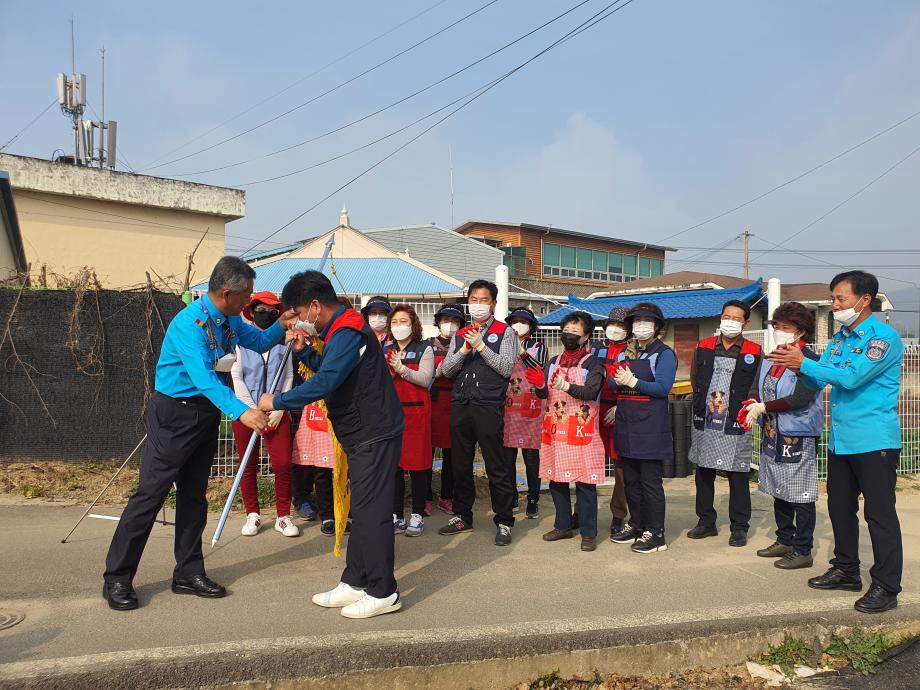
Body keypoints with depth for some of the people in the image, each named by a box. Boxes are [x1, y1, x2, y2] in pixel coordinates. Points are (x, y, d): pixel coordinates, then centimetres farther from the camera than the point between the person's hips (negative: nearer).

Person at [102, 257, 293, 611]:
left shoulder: (229, 319, 2)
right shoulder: (190, 323, -25)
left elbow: (259, 341, 18)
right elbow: (205, 379, -36)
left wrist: (281, 325, -3)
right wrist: (241, 411, -47)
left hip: (206, 414, 8)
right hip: (174, 413, -8)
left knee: (194, 495, 13)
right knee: (151, 492, -5)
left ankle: (188, 573, 22)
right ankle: (117, 578, 7)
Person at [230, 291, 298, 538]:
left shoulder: (283, 342, 7)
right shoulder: (241, 341, 2)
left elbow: (288, 377, 5)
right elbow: (236, 377, -3)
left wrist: (279, 409, -6)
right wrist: (253, 410, -10)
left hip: (276, 412, 1)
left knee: (283, 464, -5)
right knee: (248, 465, 6)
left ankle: (283, 516, 8)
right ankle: (252, 515, 19)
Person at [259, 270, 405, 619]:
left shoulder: (347, 334, -19)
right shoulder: (341, 330, 15)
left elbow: (324, 382, -28)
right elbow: (328, 369, 24)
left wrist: (278, 401, -19)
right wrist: (304, 350, 8)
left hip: (374, 436, -11)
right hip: (364, 434, 11)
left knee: (371, 511, -6)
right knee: (361, 509, 16)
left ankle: (383, 593, 4)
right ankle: (354, 583, 26)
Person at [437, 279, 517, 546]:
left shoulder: (505, 333, 3)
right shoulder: (460, 335, 16)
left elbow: (507, 368, -8)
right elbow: (445, 370, 9)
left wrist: (481, 347, -14)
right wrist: (463, 351, -7)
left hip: (489, 407, -5)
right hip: (460, 406, 5)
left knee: (496, 467, -2)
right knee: (461, 465, 12)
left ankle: (504, 522, 9)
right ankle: (462, 517, 26)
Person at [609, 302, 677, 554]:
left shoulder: (664, 354, -3)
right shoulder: (625, 353, 16)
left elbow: (663, 387, -15)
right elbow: (610, 381, 11)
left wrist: (634, 382, -20)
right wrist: (618, 381, -11)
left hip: (651, 427, -6)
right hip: (626, 425, 7)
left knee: (650, 481, -2)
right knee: (631, 479, 13)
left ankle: (655, 533, 5)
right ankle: (636, 525, 26)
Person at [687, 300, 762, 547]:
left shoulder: (754, 352, 2)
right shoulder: (703, 347, 10)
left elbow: (755, 390, 0)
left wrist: (731, 407, -9)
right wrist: (707, 402, 6)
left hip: (735, 425, -3)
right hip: (704, 423, 3)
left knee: (738, 477, 1)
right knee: (703, 473, 10)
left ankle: (739, 528, 14)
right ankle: (706, 522, 23)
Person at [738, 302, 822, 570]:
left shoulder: (808, 360, -12)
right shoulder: (770, 360, 13)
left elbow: (800, 399, -21)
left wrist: (763, 407, -16)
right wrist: (754, 408, -2)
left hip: (798, 438, -8)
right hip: (772, 436, 8)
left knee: (801, 496, -1)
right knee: (779, 492, 17)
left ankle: (802, 551, 7)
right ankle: (785, 540, 30)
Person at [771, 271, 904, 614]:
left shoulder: (884, 337, -12)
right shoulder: (839, 339, 13)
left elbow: (852, 377, -23)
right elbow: (820, 381, 10)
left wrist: (804, 363, -22)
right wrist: (795, 364, -9)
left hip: (874, 442, -8)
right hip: (840, 441, 9)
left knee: (879, 514, -2)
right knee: (840, 508, 16)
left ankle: (886, 586, 7)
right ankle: (846, 571, 31)